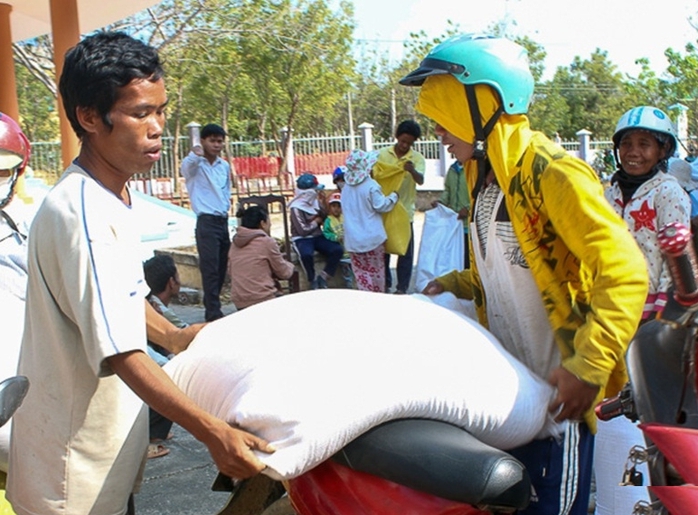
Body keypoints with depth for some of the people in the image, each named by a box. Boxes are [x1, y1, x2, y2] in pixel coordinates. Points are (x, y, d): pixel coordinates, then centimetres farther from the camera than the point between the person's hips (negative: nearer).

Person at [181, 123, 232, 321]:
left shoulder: (225, 165, 13)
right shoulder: (195, 164, -6)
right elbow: (187, 166, -31)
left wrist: (226, 205, 13)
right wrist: (195, 155, -52)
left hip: (223, 221, 7)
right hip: (207, 222, -7)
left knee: (222, 268, 10)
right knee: (210, 269, -9)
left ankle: (211, 306, 21)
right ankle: (213, 312, -6)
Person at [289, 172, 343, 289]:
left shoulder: (315, 202, 6)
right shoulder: (296, 208, -14)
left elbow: (326, 219, 8)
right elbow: (303, 230, -19)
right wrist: (316, 221, -5)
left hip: (317, 236, 6)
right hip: (302, 239, -6)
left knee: (338, 250, -20)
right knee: (307, 254, -39)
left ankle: (322, 278, -7)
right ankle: (313, 281, -14)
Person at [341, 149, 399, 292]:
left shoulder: (347, 187, 2)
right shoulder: (370, 185, -16)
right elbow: (381, 205, -10)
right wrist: (394, 196, 5)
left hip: (354, 238, 5)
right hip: (372, 236, -4)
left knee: (361, 271, 10)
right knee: (376, 269, 9)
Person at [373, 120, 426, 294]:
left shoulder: (417, 158, -5)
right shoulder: (382, 154, -1)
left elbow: (420, 180, -21)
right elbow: (374, 175, 4)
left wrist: (412, 170, -42)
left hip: (404, 211, -1)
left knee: (405, 251, 3)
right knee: (382, 248, 11)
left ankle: (402, 287, 14)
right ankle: (385, 283, 26)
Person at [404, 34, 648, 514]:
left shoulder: (551, 173, -18)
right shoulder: (484, 176, 9)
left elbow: (624, 272, -24)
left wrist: (590, 367, -29)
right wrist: (455, 284, 3)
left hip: (559, 390, -8)